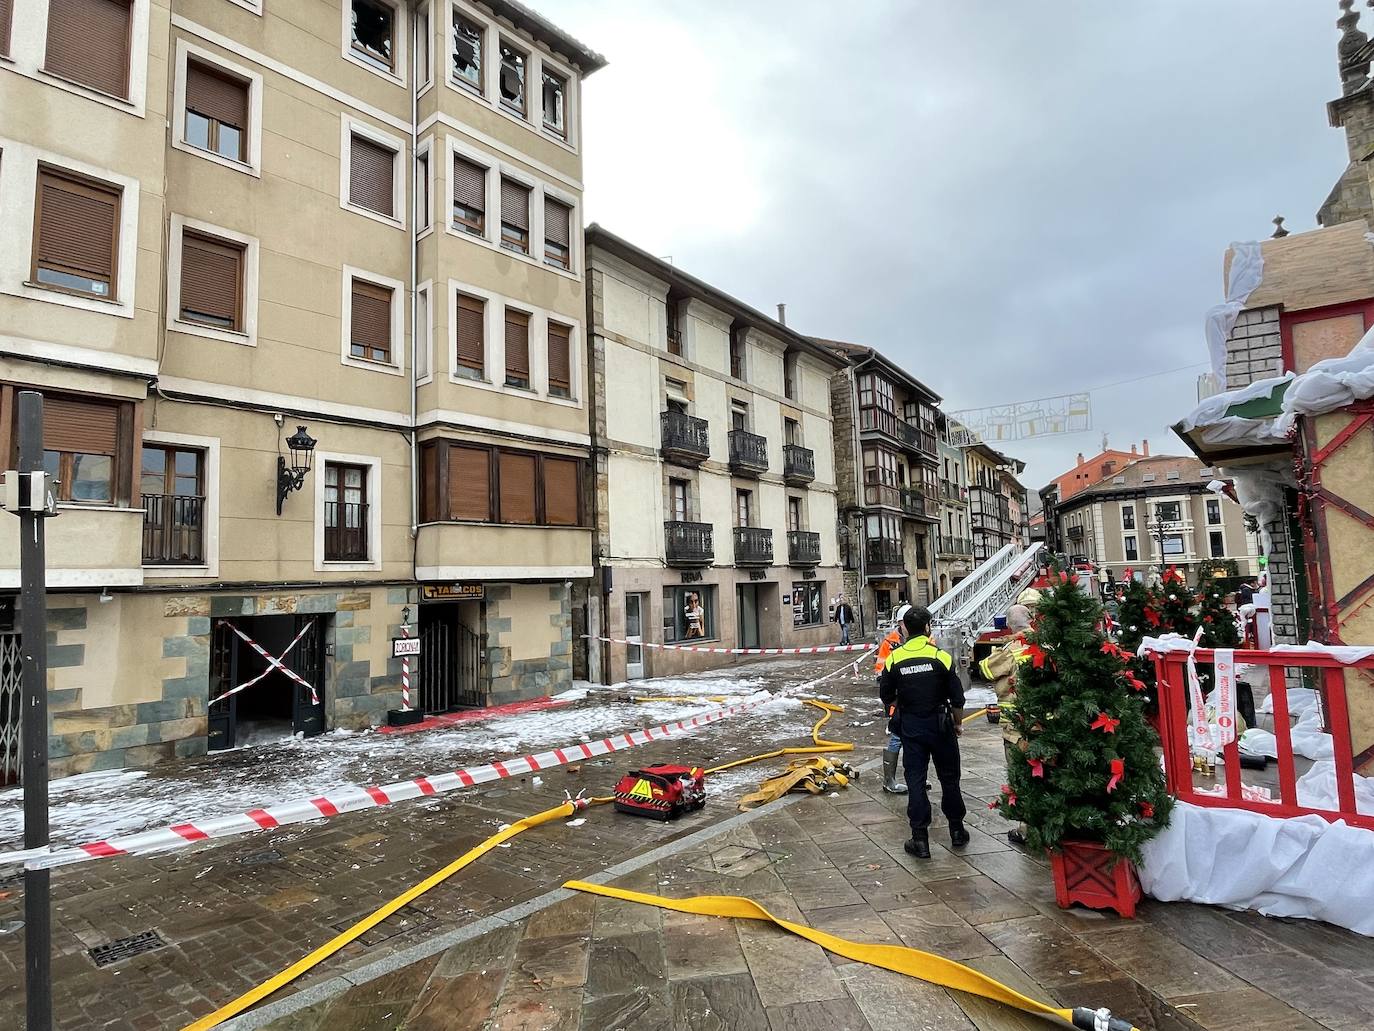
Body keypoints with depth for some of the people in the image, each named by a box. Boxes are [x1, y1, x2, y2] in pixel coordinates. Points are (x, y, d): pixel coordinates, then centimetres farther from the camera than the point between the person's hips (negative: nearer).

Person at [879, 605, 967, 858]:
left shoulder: (894, 659, -8)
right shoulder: (941, 657, -12)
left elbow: (887, 697, 1)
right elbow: (957, 698, -6)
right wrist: (958, 723, 10)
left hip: (910, 726, 1)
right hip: (940, 724, 0)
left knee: (915, 780, 7)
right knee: (949, 777, 16)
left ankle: (920, 839, 8)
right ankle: (957, 830, 29)